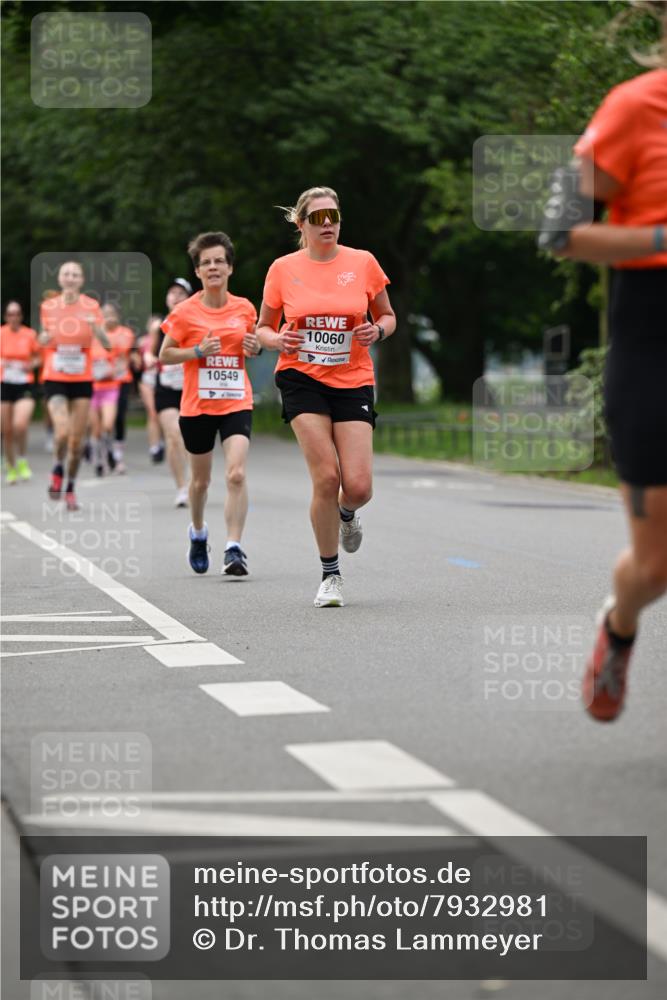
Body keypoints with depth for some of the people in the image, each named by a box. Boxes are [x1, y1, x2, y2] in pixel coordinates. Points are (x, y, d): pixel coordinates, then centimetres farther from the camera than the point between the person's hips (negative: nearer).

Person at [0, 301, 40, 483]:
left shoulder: (30, 334, 1)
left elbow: (37, 358, 12)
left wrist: (31, 365, -8)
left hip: (25, 385, -1)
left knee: (20, 425, -21)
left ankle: (23, 460, 2)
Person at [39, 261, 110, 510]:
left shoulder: (91, 307, -3)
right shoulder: (47, 307, 0)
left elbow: (107, 345, -9)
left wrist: (95, 326, -28)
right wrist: (45, 338, -9)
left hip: (82, 380, 1)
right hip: (55, 379, -1)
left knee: (77, 440, 4)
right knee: (62, 431, -21)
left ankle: (70, 488, 23)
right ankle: (58, 469, 9)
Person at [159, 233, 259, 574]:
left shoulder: (245, 308, 2)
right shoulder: (185, 312, -5)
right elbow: (164, 355, -1)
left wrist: (254, 346, -5)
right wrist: (198, 351, -16)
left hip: (237, 404, 0)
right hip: (197, 406, 0)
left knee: (236, 474, -18)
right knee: (200, 480, 13)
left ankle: (234, 548, -16)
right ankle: (198, 532, 41)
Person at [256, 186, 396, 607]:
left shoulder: (363, 263, 1)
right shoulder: (283, 269, 1)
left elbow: (388, 316, 13)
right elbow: (264, 327, 11)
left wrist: (378, 330, -9)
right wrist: (277, 340, -12)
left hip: (353, 382, 1)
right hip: (302, 378, -1)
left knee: (358, 487, -10)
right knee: (326, 477, -14)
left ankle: (346, 514, 31)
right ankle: (331, 575, 3)